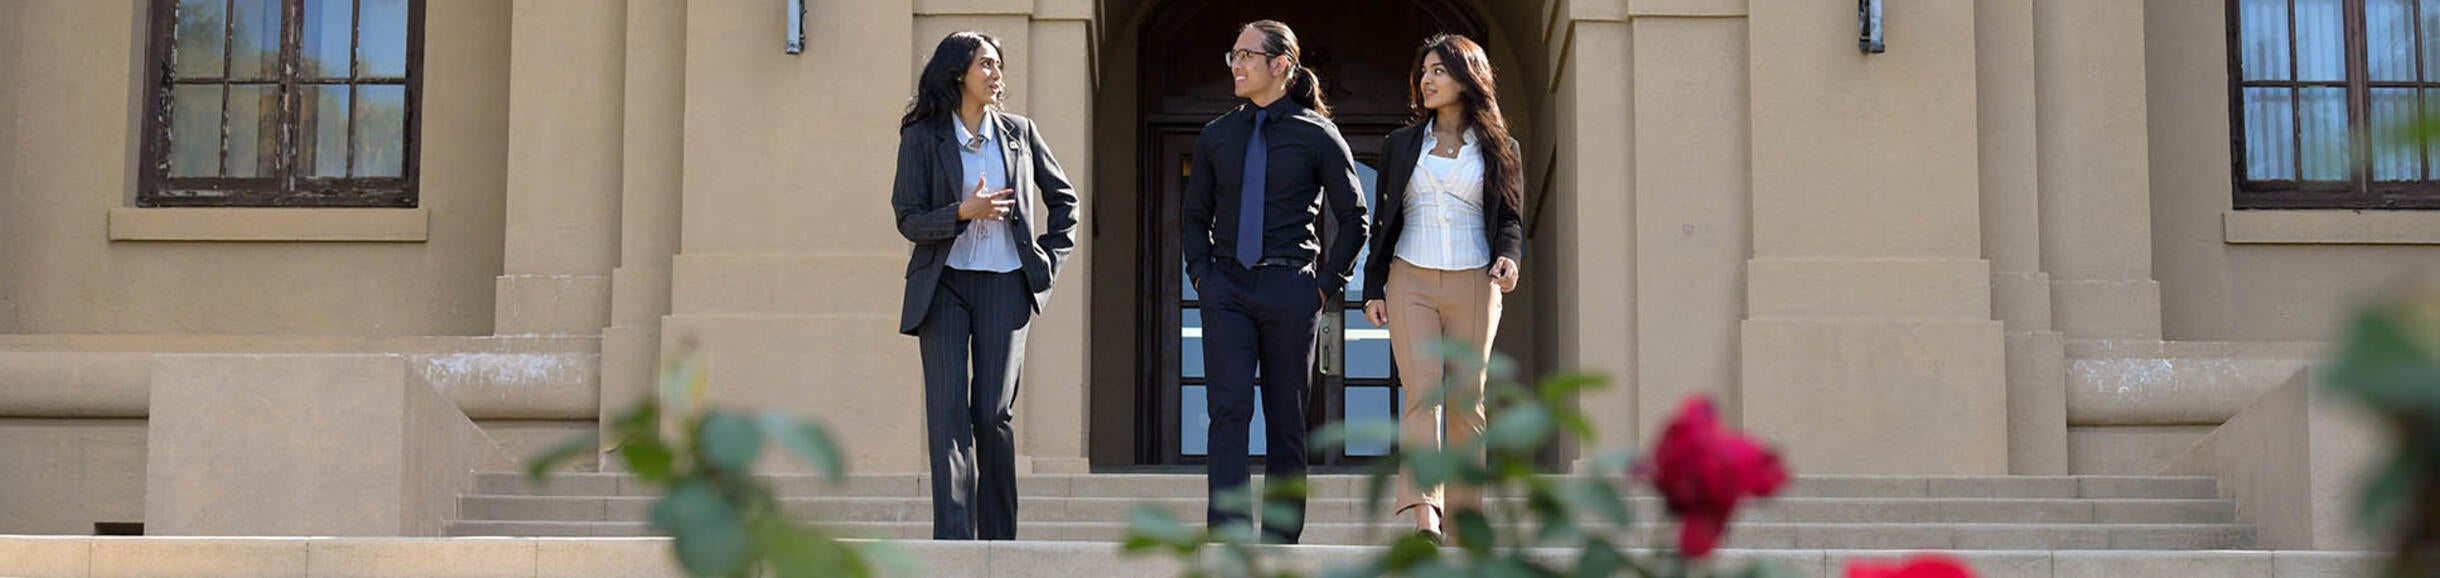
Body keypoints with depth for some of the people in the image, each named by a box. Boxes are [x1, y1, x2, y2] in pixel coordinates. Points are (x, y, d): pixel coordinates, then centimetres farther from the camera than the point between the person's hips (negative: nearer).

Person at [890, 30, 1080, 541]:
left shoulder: (1018, 133, 10)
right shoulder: (922, 138, 2)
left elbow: (1063, 197, 21)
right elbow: (909, 219, -2)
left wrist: (1051, 257, 11)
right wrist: (963, 212, -17)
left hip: (1005, 284, 2)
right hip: (944, 284, -1)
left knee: (993, 412, -2)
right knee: (949, 408, -11)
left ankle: (999, 538, 9)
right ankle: (953, 537, -13)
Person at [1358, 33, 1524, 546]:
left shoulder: (1498, 147, 9)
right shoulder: (1401, 145, 14)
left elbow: (1511, 215, 9)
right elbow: (1383, 220, 15)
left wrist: (1509, 256, -12)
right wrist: (1372, 288, 9)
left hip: (1474, 284, 0)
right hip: (1411, 281, 0)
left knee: (1466, 402, 1)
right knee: (1421, 393, -15)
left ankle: (1463, 518, 7)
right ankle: (1423, 514, -28)